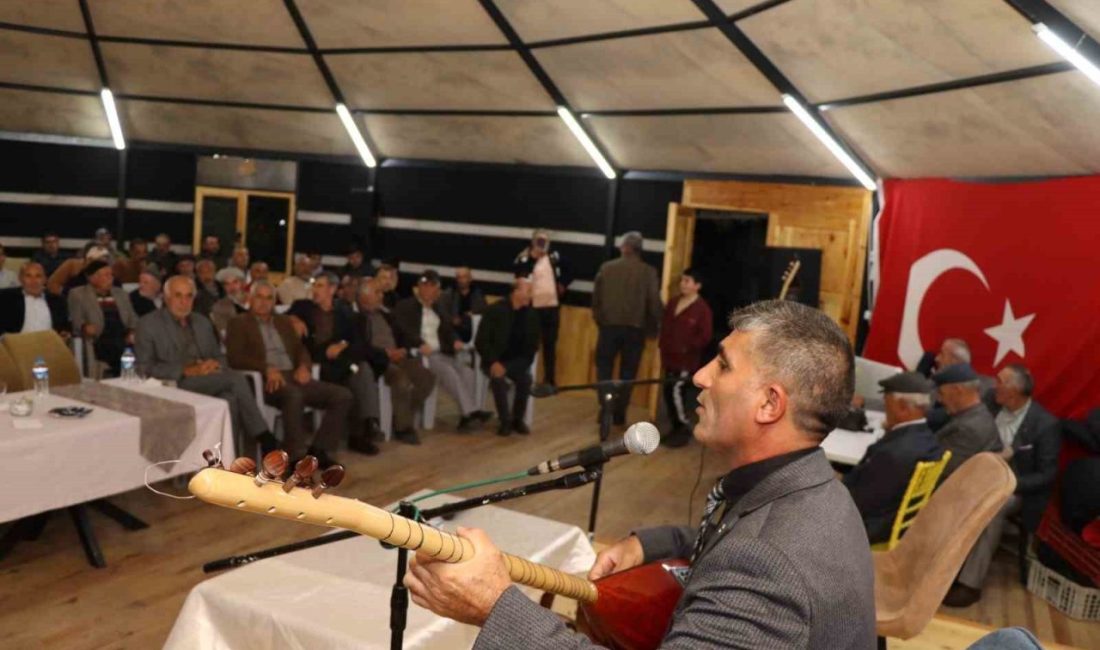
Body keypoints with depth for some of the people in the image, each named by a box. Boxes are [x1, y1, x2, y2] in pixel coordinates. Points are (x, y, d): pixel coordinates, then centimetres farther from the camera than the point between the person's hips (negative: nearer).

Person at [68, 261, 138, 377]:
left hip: (124, 342, 3)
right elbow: (76, 321, 3)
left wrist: (133, 333, 2)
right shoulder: (78, 294, 12)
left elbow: (133, 319, 22)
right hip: (99, 344, -3)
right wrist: (84, 327, -19)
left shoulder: (121, 294, 25)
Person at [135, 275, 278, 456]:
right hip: (174, 386, -5)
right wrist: (187, 371, -18)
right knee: (236, 378, -28)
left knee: (230, 398, -32)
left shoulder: (203, 322, 19)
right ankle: (263, 438, -23)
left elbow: (219, 356, 21)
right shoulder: (148, 324, 3)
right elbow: (144, 368, -6)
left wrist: (215, 364, -6)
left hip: (210, 384, 5)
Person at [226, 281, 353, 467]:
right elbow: (235, 358, -5)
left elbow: (300, 349, 19)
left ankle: (319, 449, -9)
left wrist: (304, 366, -5)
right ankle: (294, 456, -31)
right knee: (294, 395, -39)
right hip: (266, 380, -6)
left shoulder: (284, 322, 26)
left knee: (343, 395, -14)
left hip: (293, 377, 6)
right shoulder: (239, 323, 9)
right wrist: (267, 368, -19)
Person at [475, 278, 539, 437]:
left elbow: (532, 345, 3)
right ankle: (505, 421, -16)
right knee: (498, 379, -33)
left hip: (516, 361, 3)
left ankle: (518, 419, -7)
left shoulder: (531, 314, 1)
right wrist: (493, 362, -22)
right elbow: (481, 341, -10)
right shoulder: (495, 310, -9)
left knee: (526, 379, -27)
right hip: (495, 360, -3)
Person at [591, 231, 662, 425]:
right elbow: (654, 303, -6)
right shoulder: (648, 272, -6)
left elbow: (596, 297, 3)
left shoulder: (606, 268, -1)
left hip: (609, 326, 1)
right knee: (627, 373, 10)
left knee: (604, 368, 14)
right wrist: (652, 328, 8)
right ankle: (619, 413, 12)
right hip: (635, 328, -1)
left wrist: (598, 319, 17)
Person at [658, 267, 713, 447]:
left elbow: (705, 336, -12)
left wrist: (687, 348, -13)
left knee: (678, 391, -13)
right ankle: (676, 429, 22)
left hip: (688, 361, -7)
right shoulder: (672, 304, 13)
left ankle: (685, 430, 1)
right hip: (670, 359, 7)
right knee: (669, 393, 8)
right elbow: (665, 329, 19)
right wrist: (663, 347, 8)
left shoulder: (702, 309, -9)